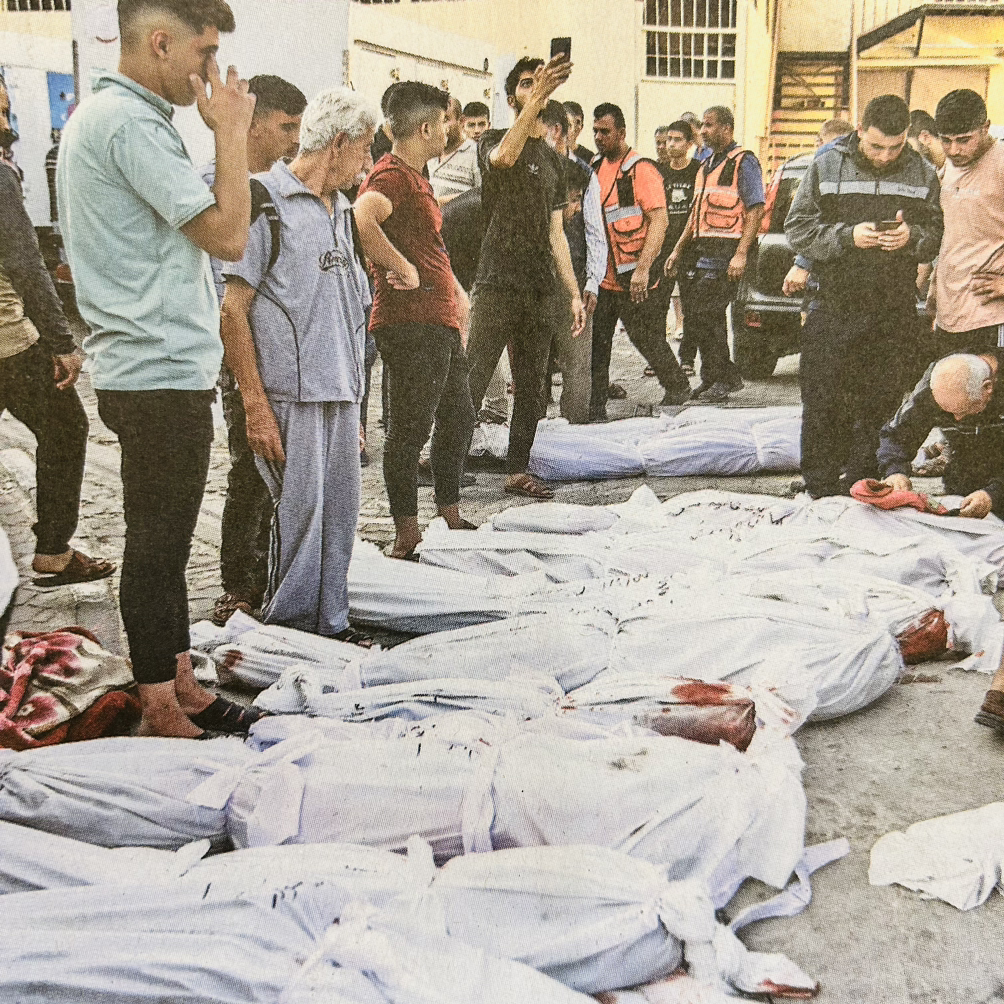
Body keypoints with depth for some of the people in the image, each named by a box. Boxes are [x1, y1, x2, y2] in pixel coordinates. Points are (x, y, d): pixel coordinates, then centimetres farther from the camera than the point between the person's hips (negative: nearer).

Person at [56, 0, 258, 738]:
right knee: (157, 548, -1)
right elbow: (227, 234, -18)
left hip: (156, 372, 11)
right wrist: (230, 132, -10)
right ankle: (162, 715, 10)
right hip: (161, 377, -11)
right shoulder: (129, 123, -16)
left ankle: (182, 690, 27)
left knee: (165, 545, 15)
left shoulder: (101, 115, 17)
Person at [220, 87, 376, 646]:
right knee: (299, 514, -3)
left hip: (340, 391, 8)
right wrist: (256, 406, -16)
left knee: (341, 512, 10)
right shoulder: (266, 200, -7)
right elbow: (233, 310, -12)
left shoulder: (339, 209, 18)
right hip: (290, 392, -7)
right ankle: (287, 632, 11)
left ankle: (331, 622, 23)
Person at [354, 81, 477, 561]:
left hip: (439, 322, 11)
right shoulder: (391, 175, -12)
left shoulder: (416, 177, 22)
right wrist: (404, 269, -26)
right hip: (410, 322, -11)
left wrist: (457, 292, 26)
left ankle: (450, 518, 30)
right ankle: (406, 536, 2)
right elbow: (360, 219, -34)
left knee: (458, 417, 18)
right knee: (411, 428, -5)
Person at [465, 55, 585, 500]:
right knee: (472, 381, -9)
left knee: (531, 387, 7)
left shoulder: (553, 160, 20)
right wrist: (537, 98, -28)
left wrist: (573, 292, 14)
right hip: (497, 282, -6)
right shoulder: (493, 141, 4)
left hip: (541, 287, 6)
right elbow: (503, 157, -24)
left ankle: (517, 471, 14)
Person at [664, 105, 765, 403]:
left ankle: (721, 379, -2)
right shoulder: (706, 164, 22)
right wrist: (678, 250, 21)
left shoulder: (743, 162, -5)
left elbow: (756, 211, -13)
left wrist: (741, 255, -20)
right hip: (700, 249, 9)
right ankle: (713, 376, 16)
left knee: (705, 312, -13)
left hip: (726, 250, -8)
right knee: (694, 310, 6)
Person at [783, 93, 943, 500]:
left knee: (880, 406, 5)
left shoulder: (923, 175, 7)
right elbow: (797, 229, -1)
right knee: (822, 404, 2)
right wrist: (848, 235, -16)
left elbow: (937, 234, 10)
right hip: (833, 307, -1)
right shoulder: (826, 167, 1)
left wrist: (911, 237, -12)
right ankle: (820, 494, 13)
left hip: (893, 313, 2)